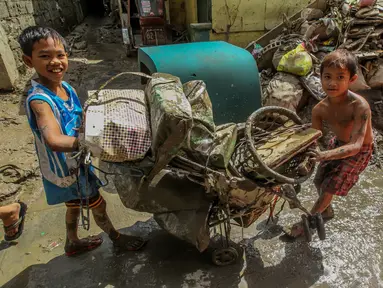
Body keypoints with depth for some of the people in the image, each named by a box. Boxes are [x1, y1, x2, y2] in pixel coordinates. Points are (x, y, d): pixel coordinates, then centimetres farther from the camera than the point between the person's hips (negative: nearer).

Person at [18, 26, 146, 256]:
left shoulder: (66, 87, -4)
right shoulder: (39, 99, -31)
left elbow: (80, 121, 8)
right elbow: (55, 140, -47)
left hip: (76, 162, 8)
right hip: (65, 167, -8)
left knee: (75, 205, 27)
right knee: (98, 205, 12)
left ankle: (73, 243, 53)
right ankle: (117, 238, 39)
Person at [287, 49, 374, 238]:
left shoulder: (359, 106, -36)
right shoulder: (320, 109, -21)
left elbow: (355, 146, -42)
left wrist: (325, 155, -56)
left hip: (358, 152, -5)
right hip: (337, 144, 5)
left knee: (328, 189, -3)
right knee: (319, 181, 12)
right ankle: (327, 211, 45)